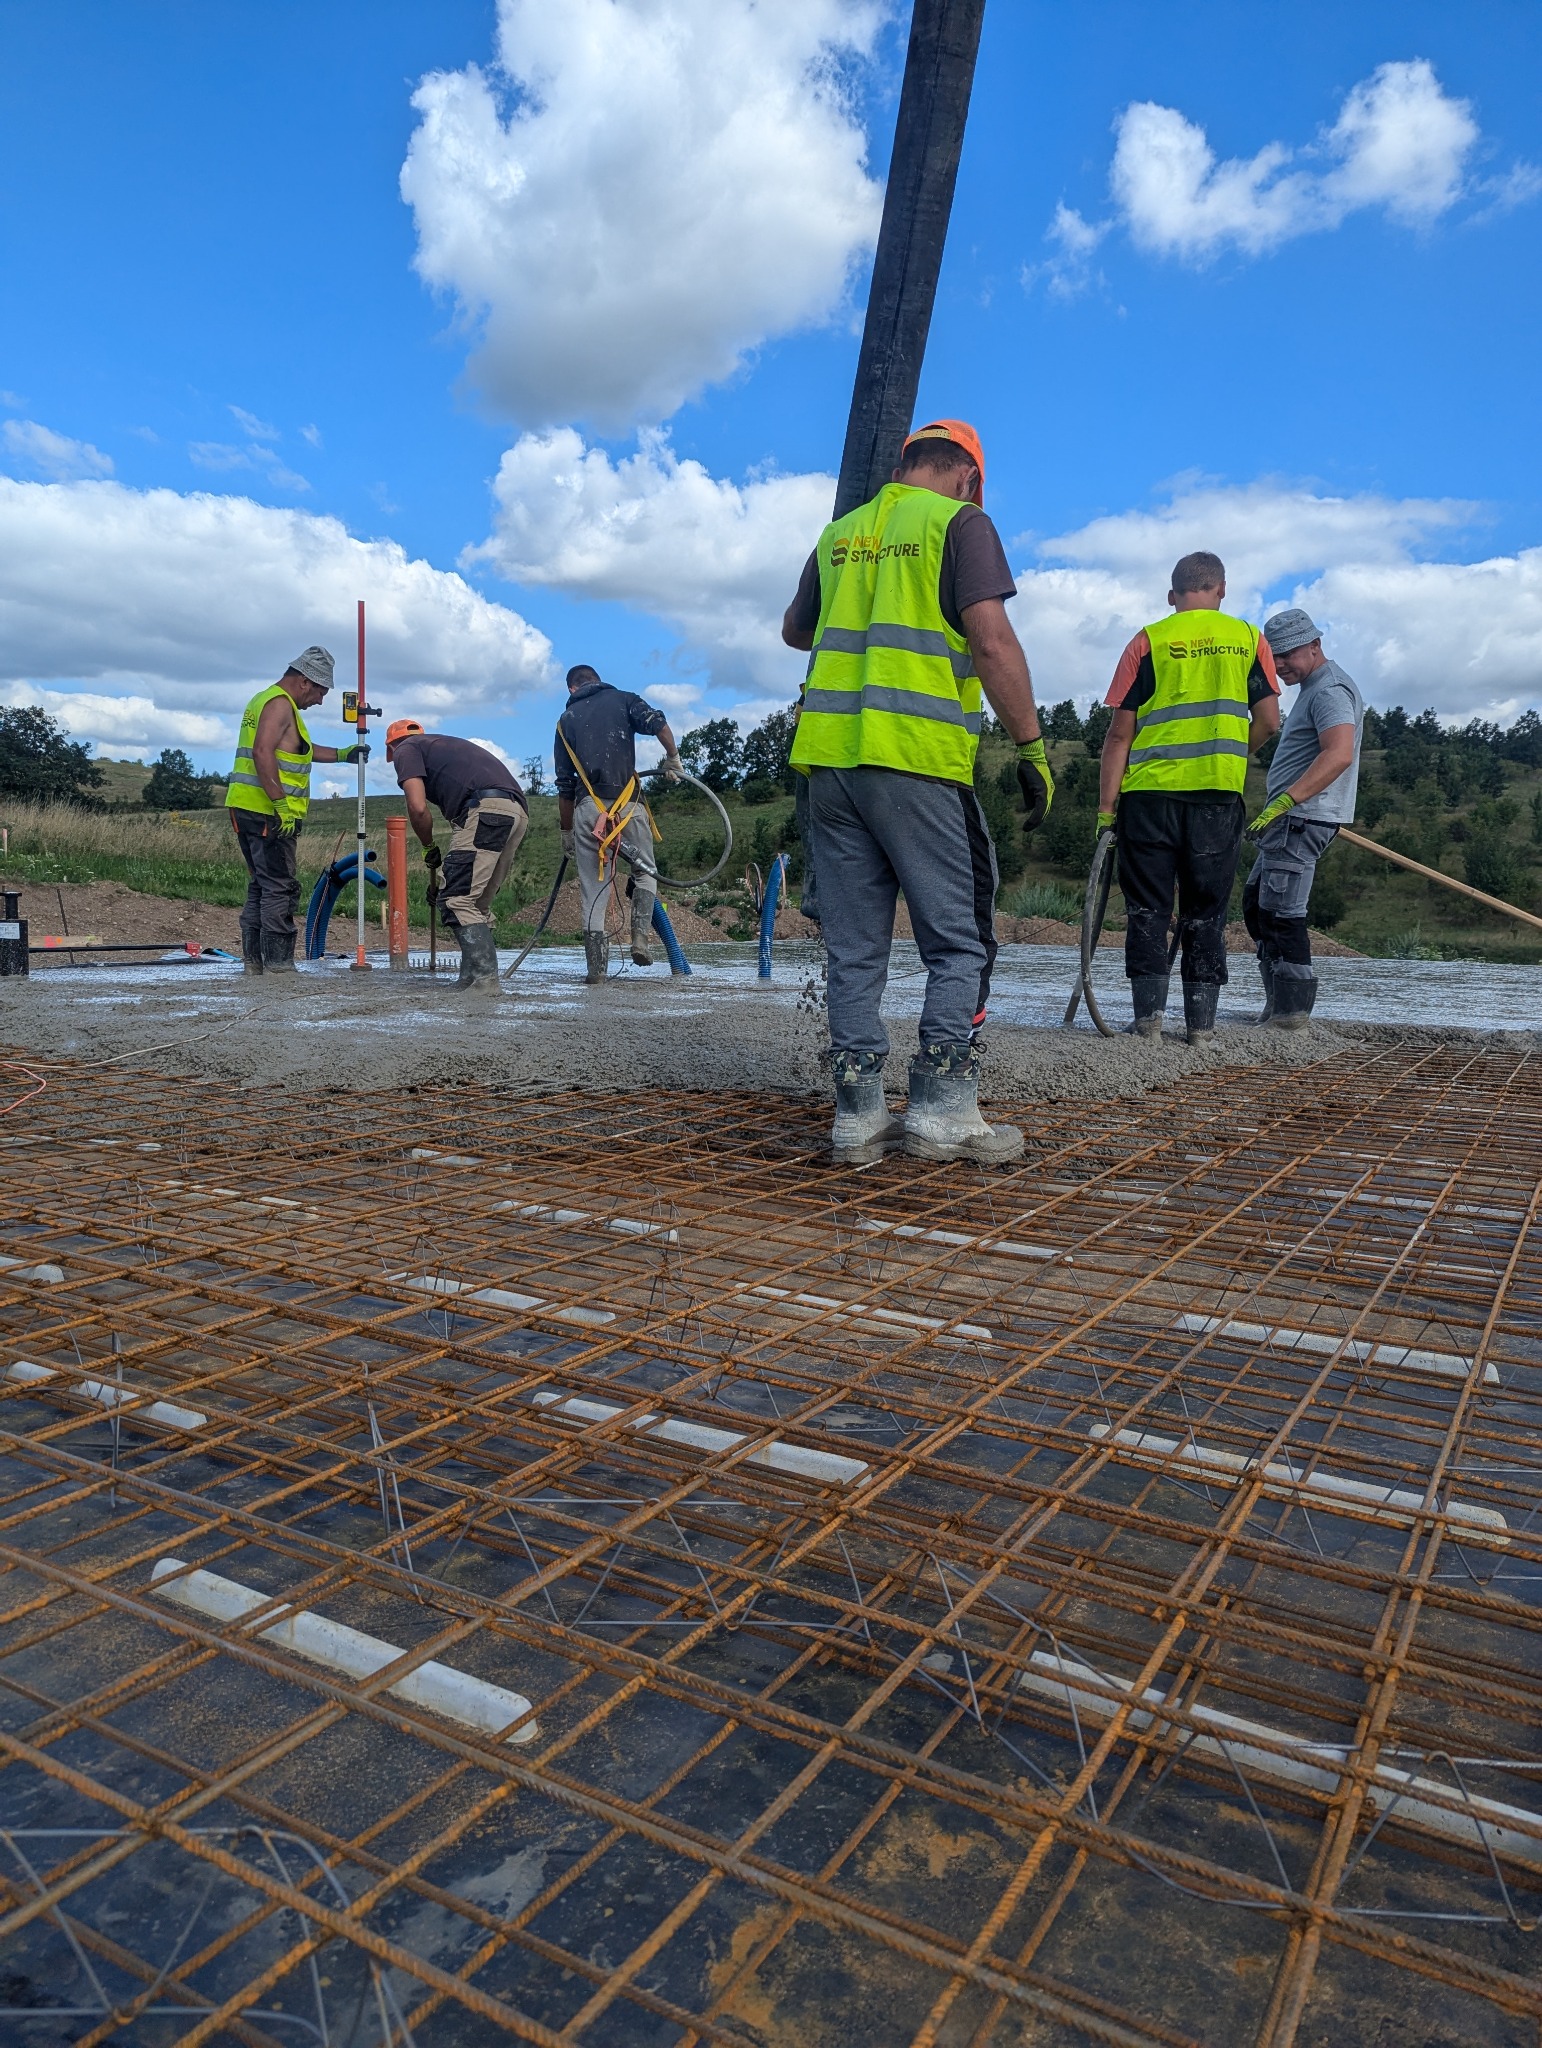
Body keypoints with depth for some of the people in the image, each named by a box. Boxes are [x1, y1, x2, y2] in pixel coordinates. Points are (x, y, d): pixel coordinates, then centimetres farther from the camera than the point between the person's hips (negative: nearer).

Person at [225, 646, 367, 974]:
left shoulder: (265, 699, 24)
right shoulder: (280, 703, -10)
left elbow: (298, 749, 37)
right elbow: (263, 753, -23)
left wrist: (341, 754, 37)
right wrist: (282, 805, -25)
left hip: (245, 810, 10)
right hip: (267, 812, -10)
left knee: (260, 886, 15)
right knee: (279, 888, -8)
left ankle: (254, 960, 18)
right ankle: (278, 965, -8)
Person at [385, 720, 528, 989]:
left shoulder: (405, 749, 13)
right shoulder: (442, 743, 36)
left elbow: (418, 808, -2)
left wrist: (429, 848, 15)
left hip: (486, 809, -8)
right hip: (517, 812, 8)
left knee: (458, 900, -9)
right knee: (478, 903, 14)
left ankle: (484, 978, -17)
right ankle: (473, 977, 13)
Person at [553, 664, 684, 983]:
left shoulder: (566, 720, 18)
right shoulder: (623, 699, 13)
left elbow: (564, 784, 16)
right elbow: (657, 723, -8)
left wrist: (566, 830, 22)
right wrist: (673, 760, 6)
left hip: (587, 808, 2)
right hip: (628, 804, -1)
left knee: (592, 888, 6)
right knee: (646, 872, 18)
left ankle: (596, 966, 1)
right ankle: (640, 938, -2)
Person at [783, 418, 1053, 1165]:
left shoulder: (840, 533, 19)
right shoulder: (959, 523, 3)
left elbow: (795, 630, 34)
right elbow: (992, 642, -9)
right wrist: (1032, 748, -5)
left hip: (829, 754, 6)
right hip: (915, 760, -5)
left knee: (854, 948, 7)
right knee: (958, 941, 3)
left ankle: (858, 1114, 7)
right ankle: (942, 1109, -2)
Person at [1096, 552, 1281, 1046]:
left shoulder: (1148, 641, 3)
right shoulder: (1249, 638, 9)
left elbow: (1120, 732, -1)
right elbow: (1268, 721, 6)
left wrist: (1106, 806, 0)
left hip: (1150, 791, -1)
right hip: (1219, 792, 2)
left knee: (1148, 908, 5)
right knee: (1205, 913, 8)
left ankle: (1149, 1014, -1)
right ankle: (1201, 1021, 7)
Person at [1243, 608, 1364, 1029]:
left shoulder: (1329, 690, -13)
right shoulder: (1314, 688, 21)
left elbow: (1339, 755, -28)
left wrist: (1282, 803, -33)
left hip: (1303, 819, -11)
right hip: (1292, 820, 11)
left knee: (1281, 914, -11)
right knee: (1256, 902, 15)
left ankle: (1292, 1010, -6)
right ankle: (1279, 1001, 18)